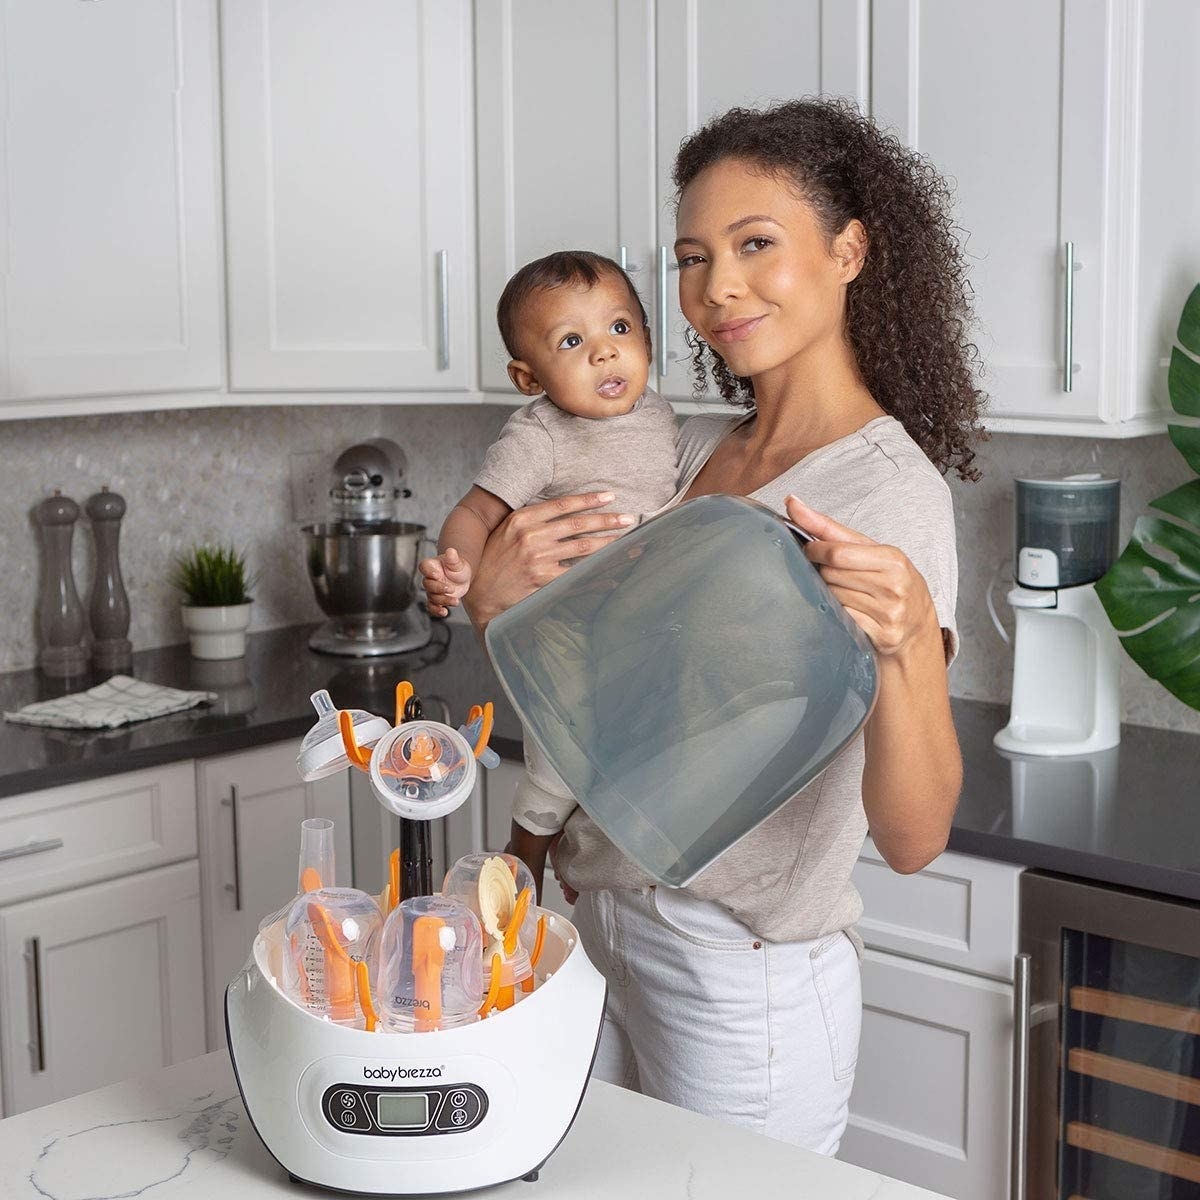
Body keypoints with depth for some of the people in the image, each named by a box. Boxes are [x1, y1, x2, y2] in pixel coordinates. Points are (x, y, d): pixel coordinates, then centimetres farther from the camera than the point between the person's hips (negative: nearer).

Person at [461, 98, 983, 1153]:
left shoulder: (890, 488, -16)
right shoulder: (692, 451, 5)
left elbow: (913, 837, -23)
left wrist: (906, 639, -40)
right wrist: (496, 604, -7)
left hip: (745, 984, -7)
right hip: (597, 927, 7)